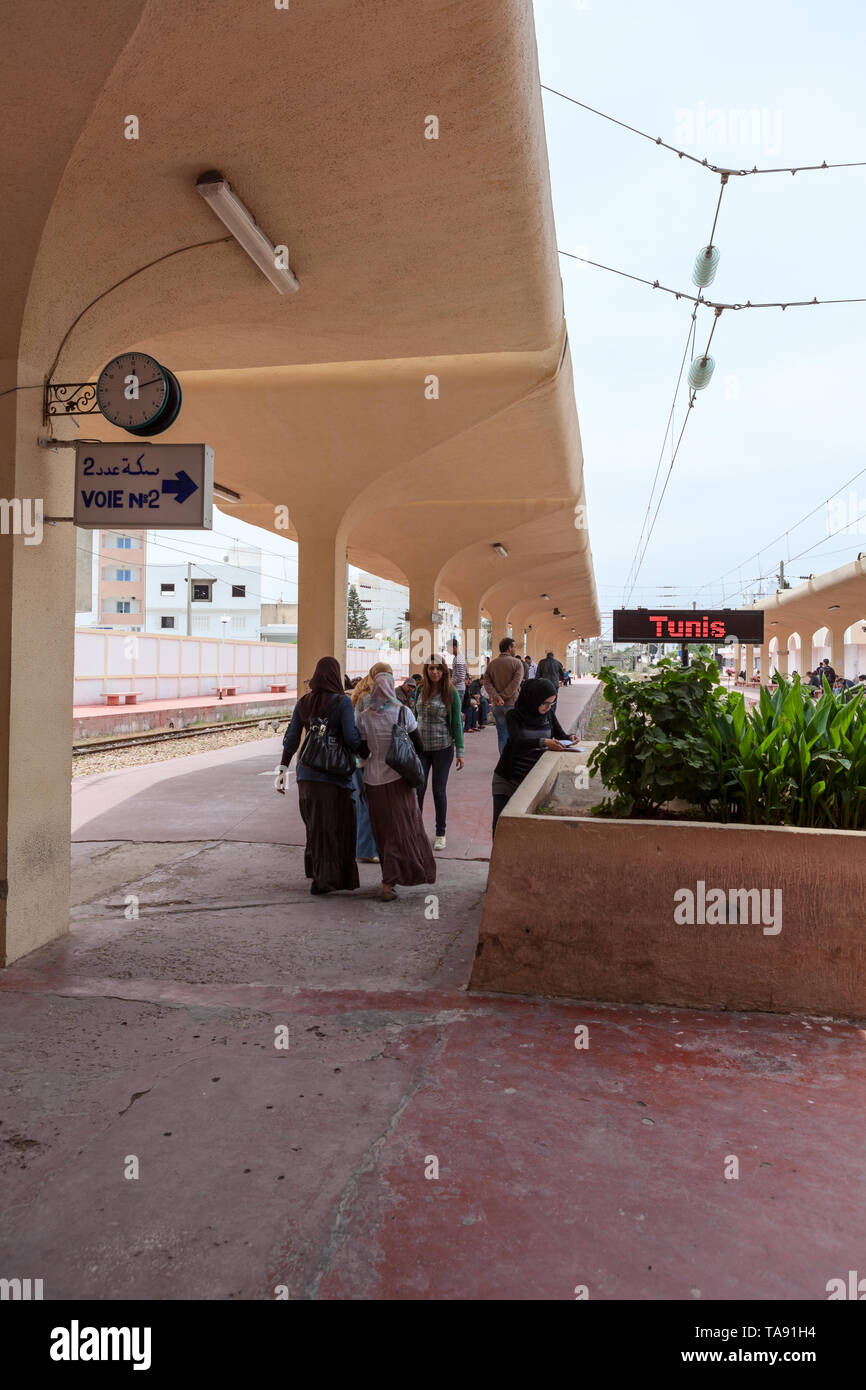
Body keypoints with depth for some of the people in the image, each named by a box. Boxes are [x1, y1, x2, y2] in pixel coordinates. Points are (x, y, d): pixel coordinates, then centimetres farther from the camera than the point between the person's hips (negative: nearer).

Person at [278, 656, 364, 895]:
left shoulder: (303, 703, 5)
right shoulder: (342, 702, -10)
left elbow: (291, 738, 6)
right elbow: (351, 738, -16)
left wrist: (283, 769, 10)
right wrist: (368, 752, 1)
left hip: (307, 772, 5)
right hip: (335, 774, -5)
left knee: (315, 824, 18)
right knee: (335, 825, 5)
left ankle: (317, 873, 25)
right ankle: (327, 878, 6)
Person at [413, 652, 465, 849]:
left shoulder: (451, 694, -6)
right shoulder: (421, 691, 4)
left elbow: (457, 723, -5)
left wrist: (460, 752, -8)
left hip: (442, 748, -3)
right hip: (420, 747, 3)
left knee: (439, 790, 4)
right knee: (418, 789, 1)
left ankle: (440, 834, 17)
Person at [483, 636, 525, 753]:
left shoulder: (491, 664, 8)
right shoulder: (517, 662, -5)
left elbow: (486, 682, -4)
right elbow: (516, 683, -16)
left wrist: (496, 696, -13)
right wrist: (504, 696, -12)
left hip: (497, 705, 4)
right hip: (512, 704, -4)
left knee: (502, 735, 8)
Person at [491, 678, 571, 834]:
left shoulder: (548, 714, 3)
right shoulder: (514, 715, -10)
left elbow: (561, 735, 8)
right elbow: (517, 741, -26)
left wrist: (570, 739, -16)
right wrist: (543, 742, -40)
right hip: (507, 779, -2)